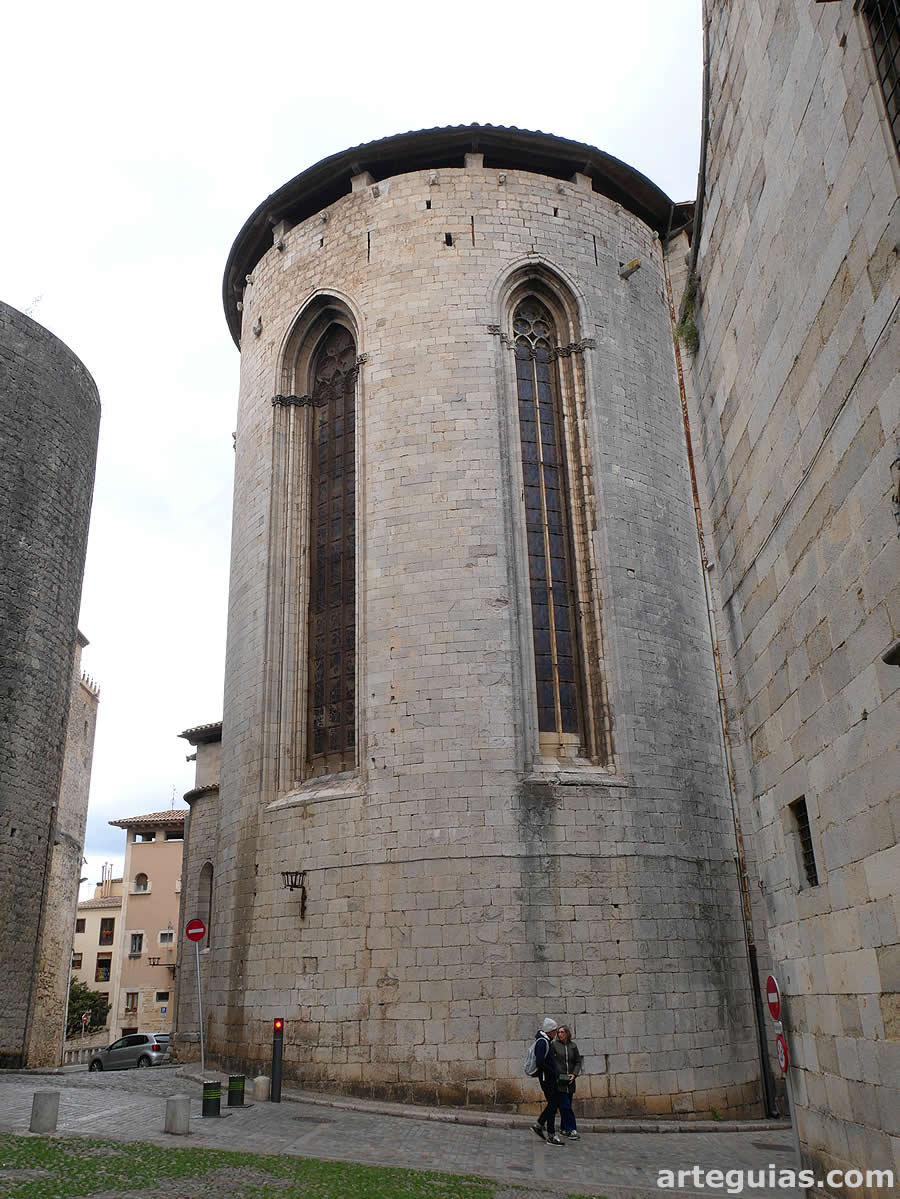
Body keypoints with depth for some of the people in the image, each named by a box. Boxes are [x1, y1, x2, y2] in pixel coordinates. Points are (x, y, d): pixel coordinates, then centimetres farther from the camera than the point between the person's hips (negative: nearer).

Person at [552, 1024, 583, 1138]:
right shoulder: (554, 1045, -2)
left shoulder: (573, 1046, 8)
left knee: (566, 1106, 8)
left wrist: (574, 1074, -3)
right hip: (558, 1081, -3)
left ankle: (564, 1128, 21)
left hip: (570, 1081, 3)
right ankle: (572, 1129, -6)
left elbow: (578, 1062, 11)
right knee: (565, 1106, -9)